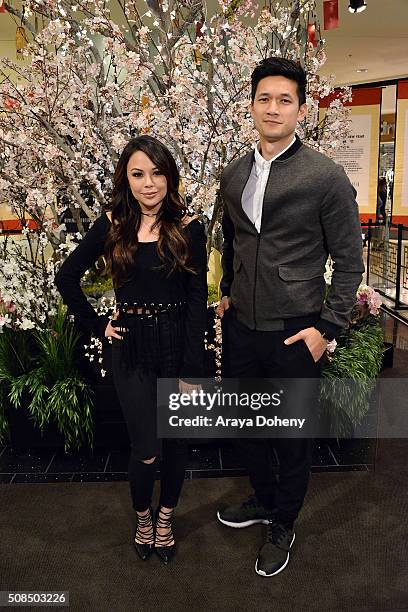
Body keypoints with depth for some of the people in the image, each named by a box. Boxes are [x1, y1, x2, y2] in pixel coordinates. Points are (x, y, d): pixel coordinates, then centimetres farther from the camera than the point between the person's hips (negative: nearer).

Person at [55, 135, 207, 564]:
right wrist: (97, 326, 2)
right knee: (146, 448, -1)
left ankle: (165, 517, 38)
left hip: (178, 346, 0)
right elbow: (66, 278, 7)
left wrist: (191, 371, -10)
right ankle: (142, 517, 31)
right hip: (131, 350, 0)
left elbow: (197, 302, -7)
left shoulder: (188, 228, -6)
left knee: (175, 440, 12)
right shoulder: (112, 226, -3)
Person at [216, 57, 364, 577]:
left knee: (293, 436, 13)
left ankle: (283, 525, 37)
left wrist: (327, 328, -12)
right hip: (241, 326, 5)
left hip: (294, 333, -5)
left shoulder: (326, 177, -11)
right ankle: (263, 499, 47)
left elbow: (349, 259, -8)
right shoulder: (233, 176, 5)